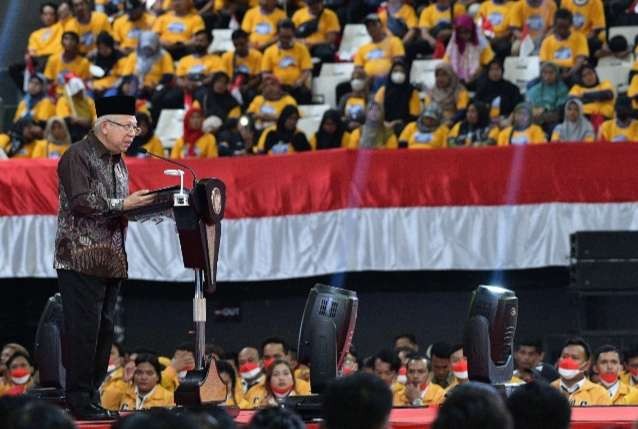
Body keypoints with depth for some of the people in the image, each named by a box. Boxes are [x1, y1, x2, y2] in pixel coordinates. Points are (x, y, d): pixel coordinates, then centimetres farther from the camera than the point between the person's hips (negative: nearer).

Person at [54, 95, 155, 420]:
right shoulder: (78, 156, -8)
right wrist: (123, 205, -20)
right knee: (84, 331, -8)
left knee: (103, 331, 8)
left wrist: (140, 205, 3)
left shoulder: (117, 161, 19)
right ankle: (80, 402, -4)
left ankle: (91, 398, 13)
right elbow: (81, 202, -18)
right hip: (82, 259, -8)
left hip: (112, 259, 8)